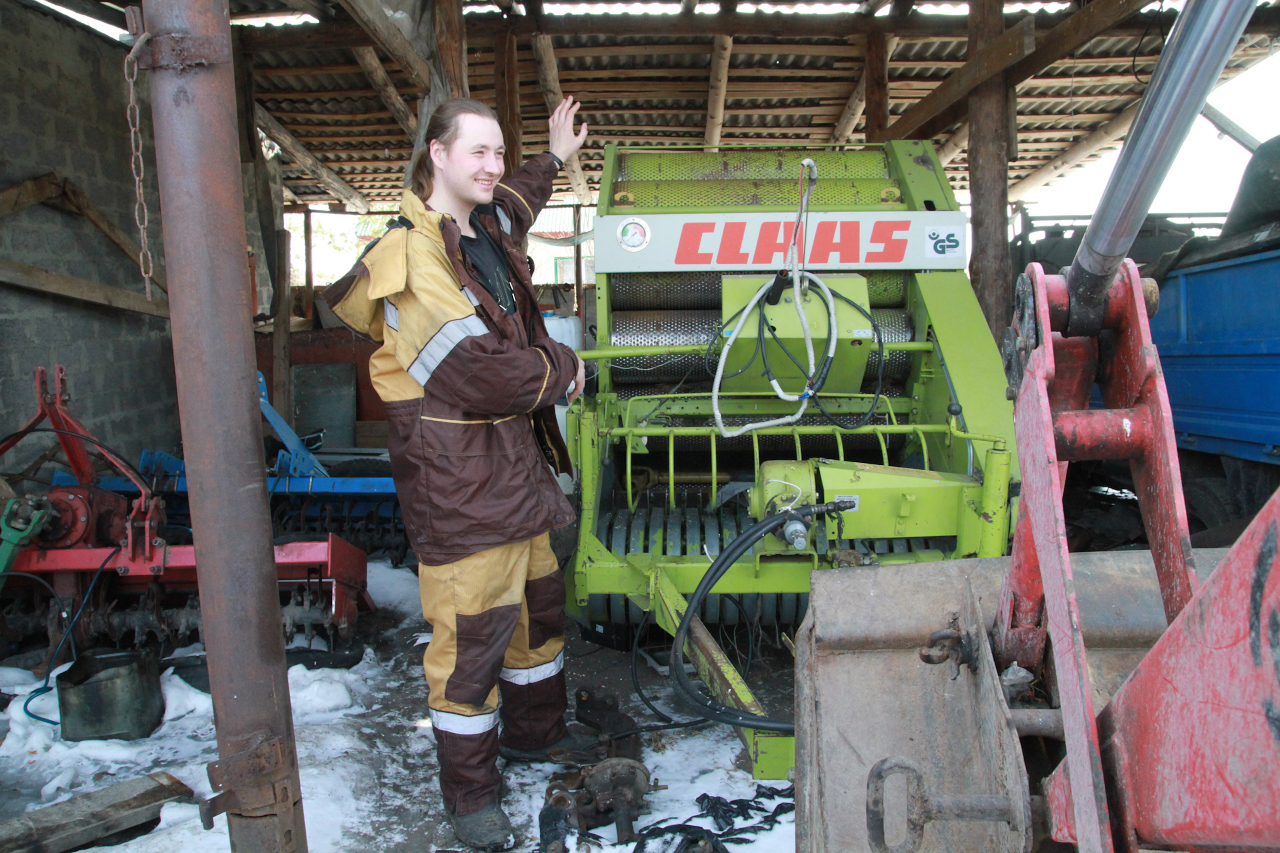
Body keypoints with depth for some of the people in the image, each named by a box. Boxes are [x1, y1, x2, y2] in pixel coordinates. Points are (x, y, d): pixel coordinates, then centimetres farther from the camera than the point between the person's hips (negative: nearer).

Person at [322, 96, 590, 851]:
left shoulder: (487, 226, 11)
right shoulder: (413, 259, -20)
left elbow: (515, 204, 39)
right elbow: (478, 374, -27)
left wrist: (554, 158, 46)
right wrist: (561, 369, -11)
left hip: (515, 456, 10)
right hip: (457, 475, -10)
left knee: (538, 601, 20)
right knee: (472, 629, -1)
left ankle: (535, 731, 42)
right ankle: (469, 790, 18)